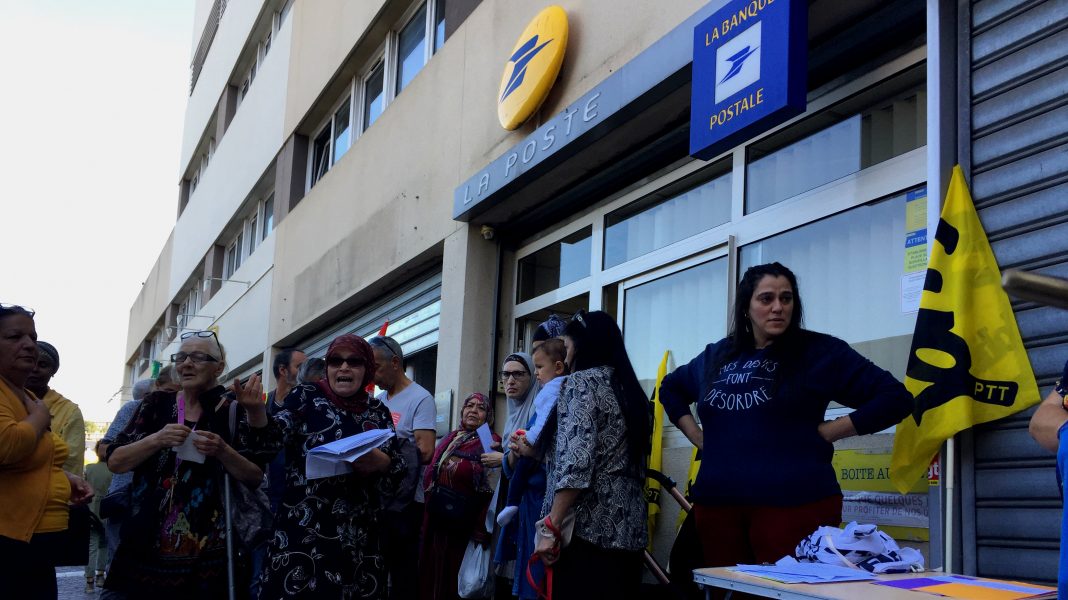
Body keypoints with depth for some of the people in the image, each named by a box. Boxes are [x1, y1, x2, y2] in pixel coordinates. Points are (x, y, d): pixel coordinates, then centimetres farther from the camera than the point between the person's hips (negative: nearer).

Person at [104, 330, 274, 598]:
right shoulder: (156, 404, 5)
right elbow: (114, 462, 1)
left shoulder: (232, 411, 0)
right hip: (147, 543, 2)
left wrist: (223, 451, -17)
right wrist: (157, 439, -14)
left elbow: (255, 478, -1)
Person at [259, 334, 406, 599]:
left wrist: (382, 463, -12)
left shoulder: (378, 411, 10)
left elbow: (397, 475, 9)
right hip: (303, 534, -3)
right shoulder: (306, 397, 2)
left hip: (361, 539, 3)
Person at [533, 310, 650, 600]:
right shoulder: (628, 388, 17)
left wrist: (550, 526, -17)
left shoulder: (582, 382, -5)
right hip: (628, 531, 8)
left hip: (587, 529, -8)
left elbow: (576, 460, -18)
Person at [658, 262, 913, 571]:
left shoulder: (821, 351, 0)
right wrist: (696, 435, 16)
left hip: (794, 504, -5)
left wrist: (827, 431, -7)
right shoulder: (717, 356, 14)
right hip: (716, 503, 5)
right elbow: (670, 388, 32)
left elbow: (895, 397, -4)